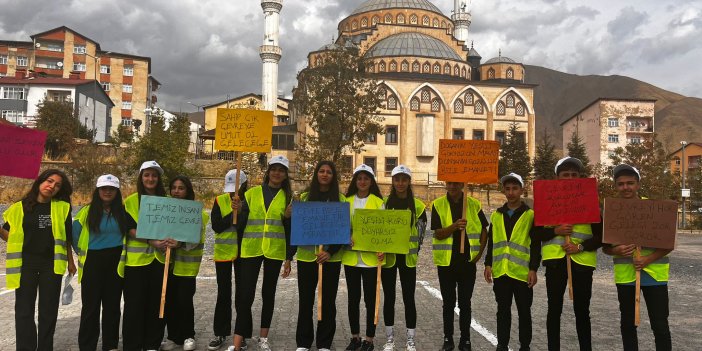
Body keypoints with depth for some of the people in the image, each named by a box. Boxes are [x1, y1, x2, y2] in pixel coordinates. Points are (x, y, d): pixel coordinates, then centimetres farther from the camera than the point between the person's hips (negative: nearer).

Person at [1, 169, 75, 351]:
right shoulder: (20, 207, 0)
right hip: (26, 264, 0)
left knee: (48, 310, 9)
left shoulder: (62, 207, 1)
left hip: (52, 264, 0)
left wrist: (70, 261, 10)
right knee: (24, 310, 4)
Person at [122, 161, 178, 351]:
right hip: (136, 258, -2)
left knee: (156, 303, 8)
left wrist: (175, 240, -15)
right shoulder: (131, 201, 1)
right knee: (135, 304, 2)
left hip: (160, 258, 2)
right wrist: (152, 241, -21)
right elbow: (130, 229, -7)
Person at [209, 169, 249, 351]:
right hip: (223, 252, 1)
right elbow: (216, 226, -13)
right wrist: (234, 212, -20)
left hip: (243, 253, 0)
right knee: (223, 293, 8)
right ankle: (220, 333, 19)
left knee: (242, 293, 7)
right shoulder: (220, 201, -3)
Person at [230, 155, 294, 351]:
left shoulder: (288, 197, 6)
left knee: (269, 293, 10)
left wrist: (289, 258, 2)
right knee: (245, 295, -5)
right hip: (251, 250, -1)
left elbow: (289, 230, 6)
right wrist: (238, 211, -15)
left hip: (275, 251, 1)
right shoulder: (252, 193, 5)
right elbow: (241, 224, 5)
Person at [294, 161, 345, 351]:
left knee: (328, 300, 7)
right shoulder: (304, 197, 7)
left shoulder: (341, 199, 2)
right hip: (306, 255, 1)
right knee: (305, 300, 7)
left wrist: (331, 251, -12)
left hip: (331, 257, -1)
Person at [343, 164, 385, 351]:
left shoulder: (378, 202, 0)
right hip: (350, 256, 3)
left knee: (370, 298, 3)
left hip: (370, 257, -3)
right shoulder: (347, 201, 8)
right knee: (353, 298, 11)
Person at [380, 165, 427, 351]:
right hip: (388, 256, 1)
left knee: (409, 298, 3)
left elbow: (420, 232, 4)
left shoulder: (418, 205, 2)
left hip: (408, 257, 0)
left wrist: (412, 252, -4)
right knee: (389, 298, 7)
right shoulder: (384, 203, 2)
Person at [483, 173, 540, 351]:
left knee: (524, 311, 8)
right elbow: (491, 243, 13)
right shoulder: (496, 215, 10)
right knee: (503, 310, 11)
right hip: (500, 271, 3)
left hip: (522, 272, -3)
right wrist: (488, 264, 6)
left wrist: (533, 269, -10)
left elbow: (536, 245, -4)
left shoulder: (531, 214, -1)